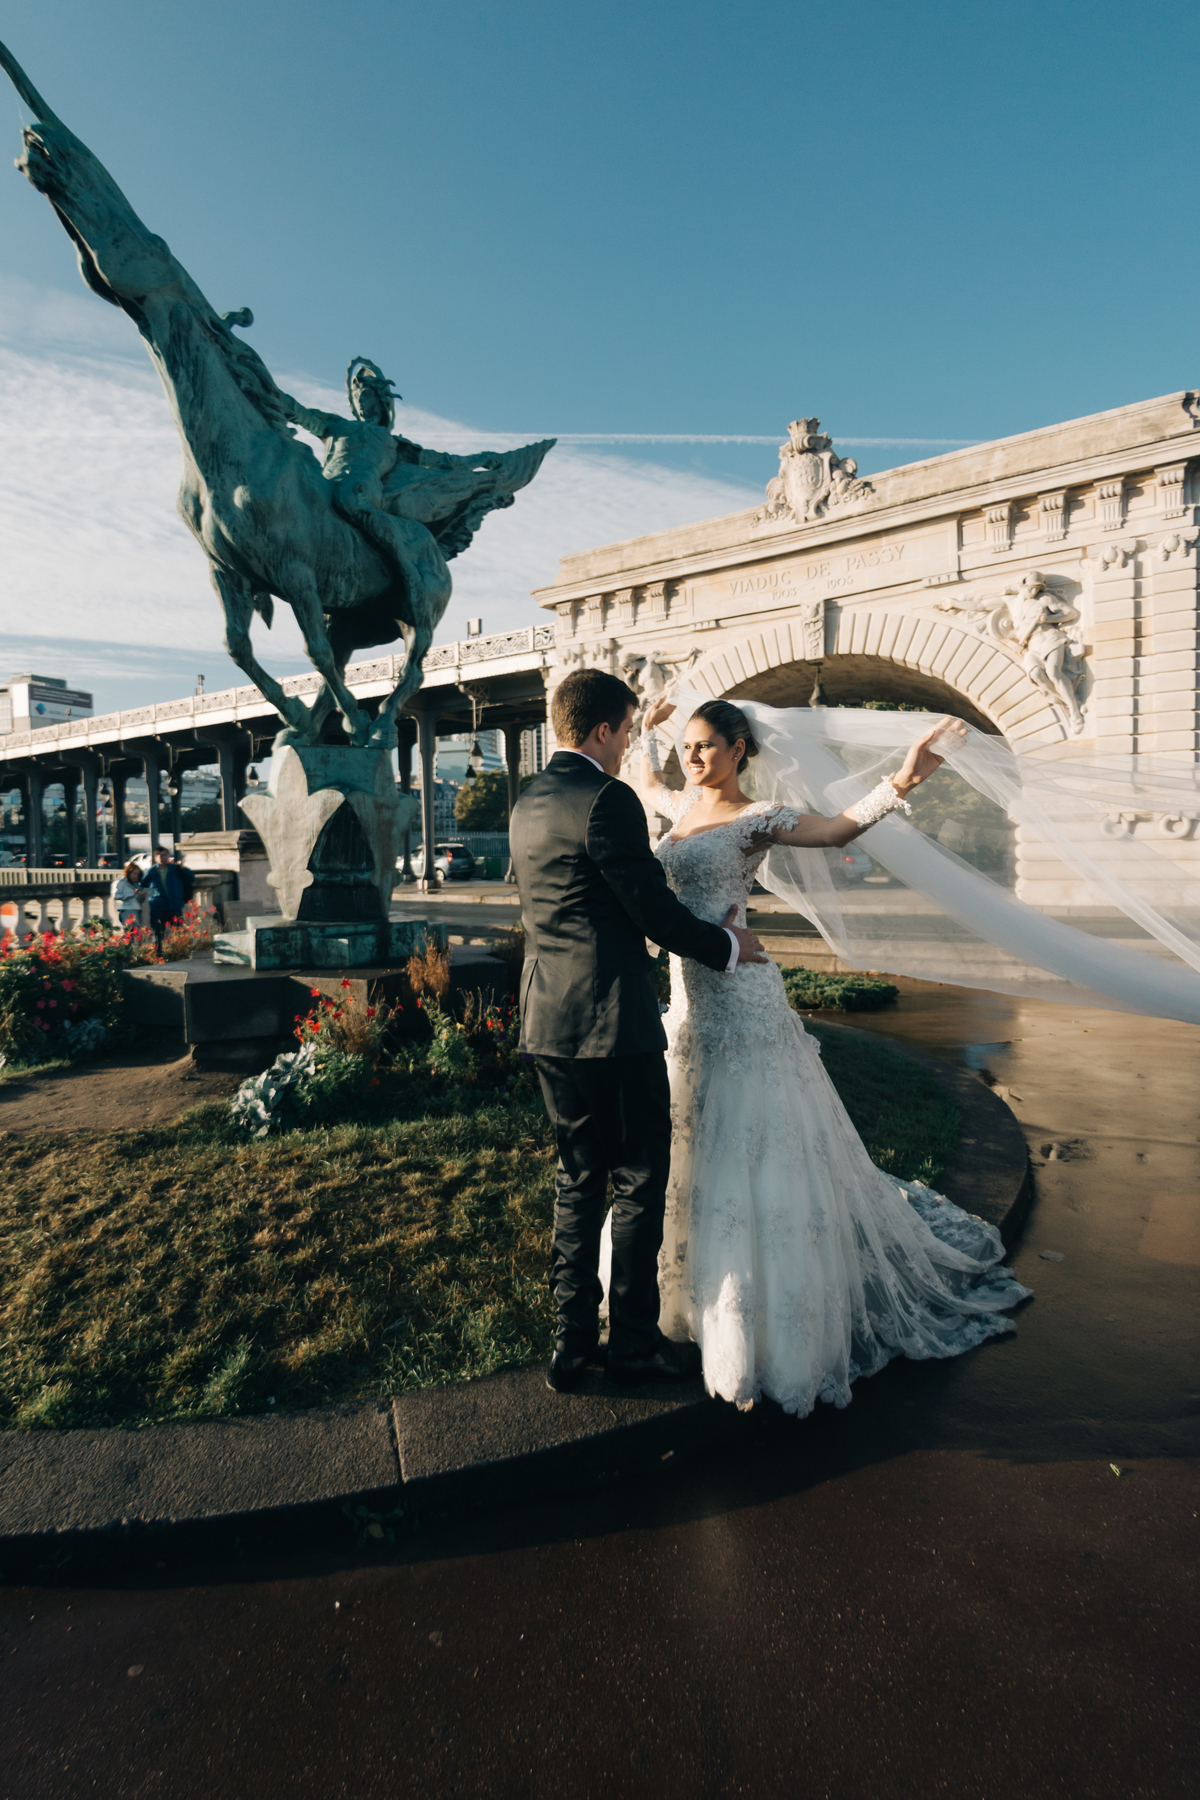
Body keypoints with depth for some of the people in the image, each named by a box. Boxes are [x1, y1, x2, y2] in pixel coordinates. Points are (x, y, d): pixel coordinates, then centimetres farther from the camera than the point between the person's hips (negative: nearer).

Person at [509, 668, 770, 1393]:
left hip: (549, 1020, 8)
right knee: (640, 1179, 8)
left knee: (579, 1178, 17)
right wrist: (726, 945, 1)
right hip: (612, 1020, -8)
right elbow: (655, 911, -16)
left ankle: (573, 1341, 26)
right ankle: (634, 1342, 22)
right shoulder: (607, 798, -15)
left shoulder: (528, 805, 12)